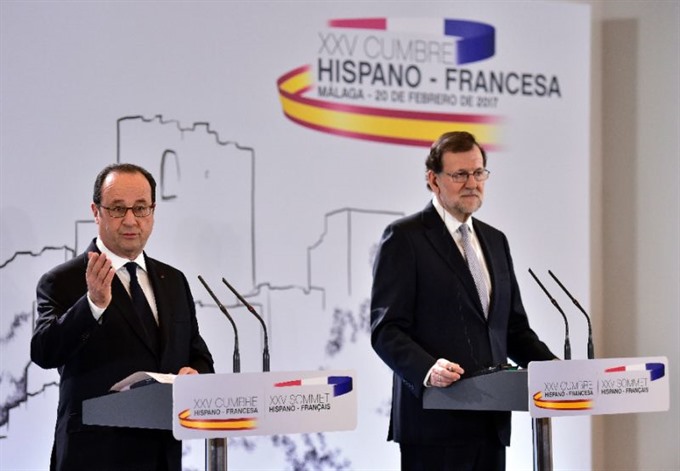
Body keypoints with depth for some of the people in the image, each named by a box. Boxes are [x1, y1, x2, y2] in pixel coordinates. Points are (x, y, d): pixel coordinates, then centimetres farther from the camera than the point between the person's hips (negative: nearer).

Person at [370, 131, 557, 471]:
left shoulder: (494, 240, 19)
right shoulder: (404, 238, -2)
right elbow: (386, 329, -10)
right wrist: (426, 369, -27)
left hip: (490, 423, 7)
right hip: (435, 421, -6)